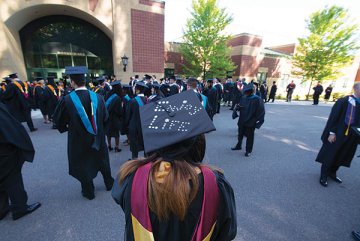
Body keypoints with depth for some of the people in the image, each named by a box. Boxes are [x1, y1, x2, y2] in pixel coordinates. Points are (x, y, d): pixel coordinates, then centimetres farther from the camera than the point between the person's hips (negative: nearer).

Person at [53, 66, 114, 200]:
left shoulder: (67, 100, -18)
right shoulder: (97, 97, -11)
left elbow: (58, 119, -4)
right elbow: (105, 116, -1)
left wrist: (67, 127, 15)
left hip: (78, 139, -2)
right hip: (98, 137, 3)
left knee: (82, 164, 16)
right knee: (102, 160, 21)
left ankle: (89, 192, 31)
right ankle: (109, 183, 38)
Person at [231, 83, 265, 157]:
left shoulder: (257, 100, -13)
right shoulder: (244, 98, 0)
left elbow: (260, 111, -11)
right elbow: (239, 106, 7)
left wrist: (257, 121, -14)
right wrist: (236, 108, -15)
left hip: (250, 122, -5)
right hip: (242, 120, 5)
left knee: (249, 136, 9)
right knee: (240, 134, 20)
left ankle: (248, 150, 24)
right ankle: (238, 146, 40)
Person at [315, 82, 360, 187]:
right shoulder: (343, 101, -12)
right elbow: (333, 117, -13)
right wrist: (331, 133, -17)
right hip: (338, 134, -6)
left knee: (341, 156, 17)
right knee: (330, 155, 5)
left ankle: (332, 173, 35)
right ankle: (323, 176, 18)